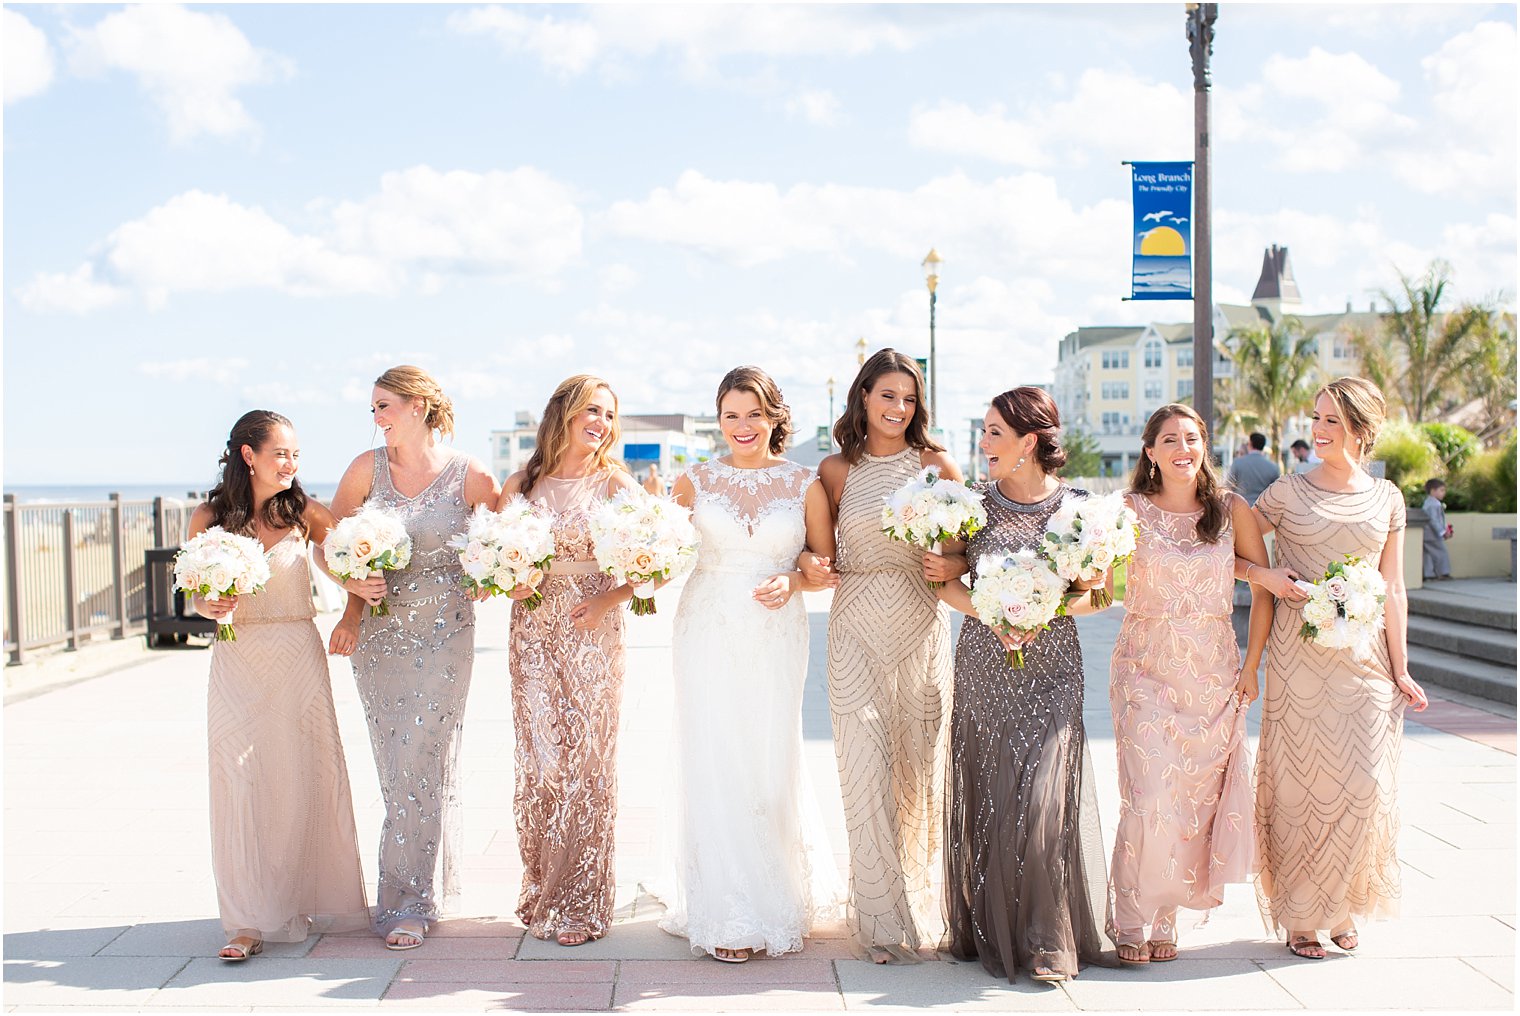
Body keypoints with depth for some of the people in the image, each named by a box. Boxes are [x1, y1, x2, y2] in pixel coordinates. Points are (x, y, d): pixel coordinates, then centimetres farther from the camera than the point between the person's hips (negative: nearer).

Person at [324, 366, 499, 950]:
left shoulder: (469, 477, -5)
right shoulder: (367, 468, 1)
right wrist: (352, 585, -9)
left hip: (444, 635, -3)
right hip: (378, 634, 3)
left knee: (424, 764, -5)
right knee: (396, 765, 8)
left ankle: (408, 903, 4)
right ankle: (428, 886, 24)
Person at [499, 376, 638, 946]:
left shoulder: (615, 484, 2)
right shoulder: (521, 485, 7)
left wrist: (609, 599, -16)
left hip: (594, 631, -1)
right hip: (533, 632, 1)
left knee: (587, 759, -1)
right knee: (539, 759, 0)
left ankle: (581, 901, 8)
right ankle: (541, 893, 12)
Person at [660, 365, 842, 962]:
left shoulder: (804, 484, 3)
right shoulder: (696, 482, 4)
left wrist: (792, 581, -12)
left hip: (776, 638, 0)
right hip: (709, 635, 0)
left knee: (772, 762, 3)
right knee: (714, 764, -1)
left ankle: (781, 900, 24)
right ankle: (727, 917, 8)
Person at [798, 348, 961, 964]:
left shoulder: (936, 464, 4)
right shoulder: (836, 470, 5)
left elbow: (972, 549, 6)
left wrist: (952, 566, -15)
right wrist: (810, 562, -8)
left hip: (922, 629, 1)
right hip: (856, 630, 0)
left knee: (919, 769, 5)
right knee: (866, 768, -5)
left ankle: (921, 905, 22)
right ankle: (882, 920, 2)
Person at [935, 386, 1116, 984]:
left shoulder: (1077, 506, -1)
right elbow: (946, 584, 4)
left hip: (1050, 669, -1)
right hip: (982, 663, 1)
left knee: (1044, 796, -6)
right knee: (984, 796, 3)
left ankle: (1046, 939, 5)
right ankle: (991, 930, 16)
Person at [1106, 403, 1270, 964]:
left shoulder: (1233, 510, 3)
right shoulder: (1130, 510, -2)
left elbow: (1265, 587, 5)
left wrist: (1251, 666, 1)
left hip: (1215, 673, 2)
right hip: (1147, 670, -2)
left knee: (1198, 799, 3)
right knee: (1150, 799, -10)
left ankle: (1164, 917, 18)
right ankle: (1133, 922, 5)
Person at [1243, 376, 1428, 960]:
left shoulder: (1386, 500, 8)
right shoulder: (1288, 493, 1)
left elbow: (1392, 590, 9)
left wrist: (1400, 669, 6)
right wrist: (1265, 576, -11)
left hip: (1364, 658, 2)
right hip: (1298, 658, -2)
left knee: (1363, 783, -1)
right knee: (1301, 781, 0)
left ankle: (1341, 910, 19)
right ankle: (1299, 917, 13)